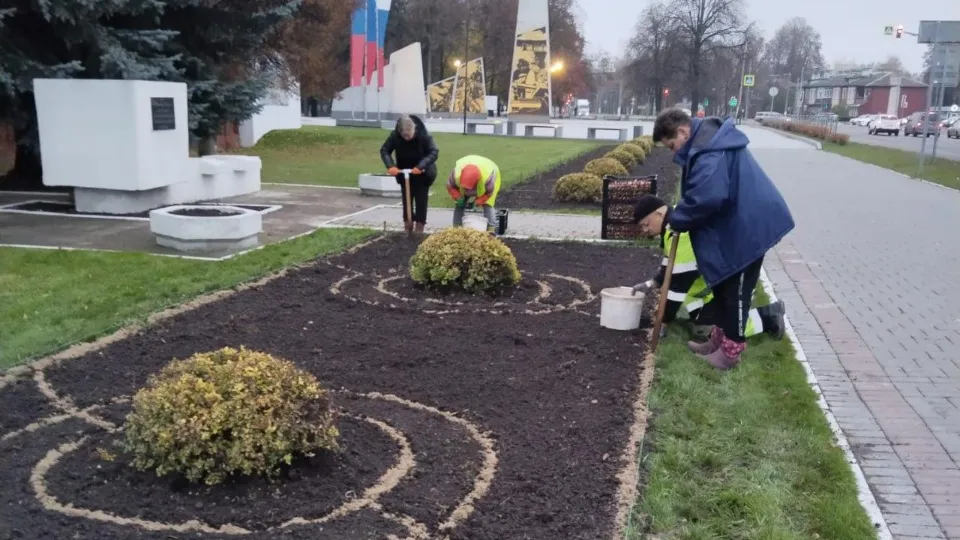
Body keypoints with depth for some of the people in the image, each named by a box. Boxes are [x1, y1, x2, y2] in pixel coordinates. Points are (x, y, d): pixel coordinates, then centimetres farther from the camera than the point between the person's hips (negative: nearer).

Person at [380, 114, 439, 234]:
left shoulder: (424, 135, -27)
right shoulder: (394, 135, -21)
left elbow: (434, 152, -28)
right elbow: (384, 150, -13)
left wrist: (420, 166, -39)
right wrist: (390, 166, -30)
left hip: (422, 174, -3)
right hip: (404, 173, 3)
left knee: (421, 200, 0)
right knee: (406, 199, 9)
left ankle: (420, 225, 8)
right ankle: (408, 224, 20)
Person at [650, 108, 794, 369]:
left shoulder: (709, 152, -26)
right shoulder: (708, 141, 10)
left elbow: (706, 198, -36)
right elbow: (707, 193, 17)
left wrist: (675, 220, -20)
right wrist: (679, 217, 4)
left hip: (748, 225, -11)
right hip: (734, 223, 11)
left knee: (735, 289, 0)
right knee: (722, 283, 19)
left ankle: (731, 349, 11)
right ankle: (721, 337, 31)